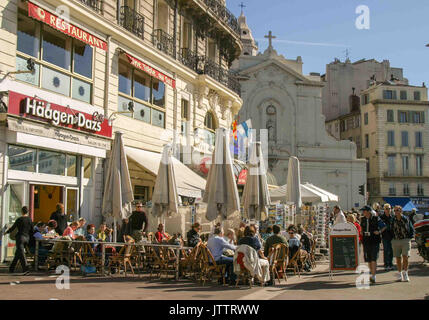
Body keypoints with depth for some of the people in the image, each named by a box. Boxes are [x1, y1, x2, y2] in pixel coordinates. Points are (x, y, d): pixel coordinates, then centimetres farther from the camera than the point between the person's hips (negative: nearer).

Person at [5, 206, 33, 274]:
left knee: (21, 254, -9)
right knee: (17, 254, 18)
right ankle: (12, 268, 28)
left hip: (20, 237, -6)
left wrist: (6, 232, 16)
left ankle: (26, 269, -20)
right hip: (27, 238, 6)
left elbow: (13, 227, -1)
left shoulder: (19, 219, -10)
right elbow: (31, 230, 9)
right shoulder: (30, 219, 5)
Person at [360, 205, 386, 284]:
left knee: (373, 259, -11)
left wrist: (379, 232, -10)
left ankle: (373, 276, -12)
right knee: (368, 259, 10)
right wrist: (361, 232, 8)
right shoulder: (363, 219, 8)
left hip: (375, 241, -5)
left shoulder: (376, 219, -6)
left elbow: (384, 226, 4)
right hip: (366, 241, 5)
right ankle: (372, 274, 24)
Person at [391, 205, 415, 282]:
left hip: (405, 240, -2)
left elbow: (412, 229, 9)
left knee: (405, 257, -11)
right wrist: (391, 238, 5)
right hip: (396, 241, 2)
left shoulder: (406, 219, -1)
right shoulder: (393, 220, 3)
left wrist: (410, 237, -1)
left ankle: (405, 274, -1)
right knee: (398, 258, 5)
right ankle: (399, 274, 16)